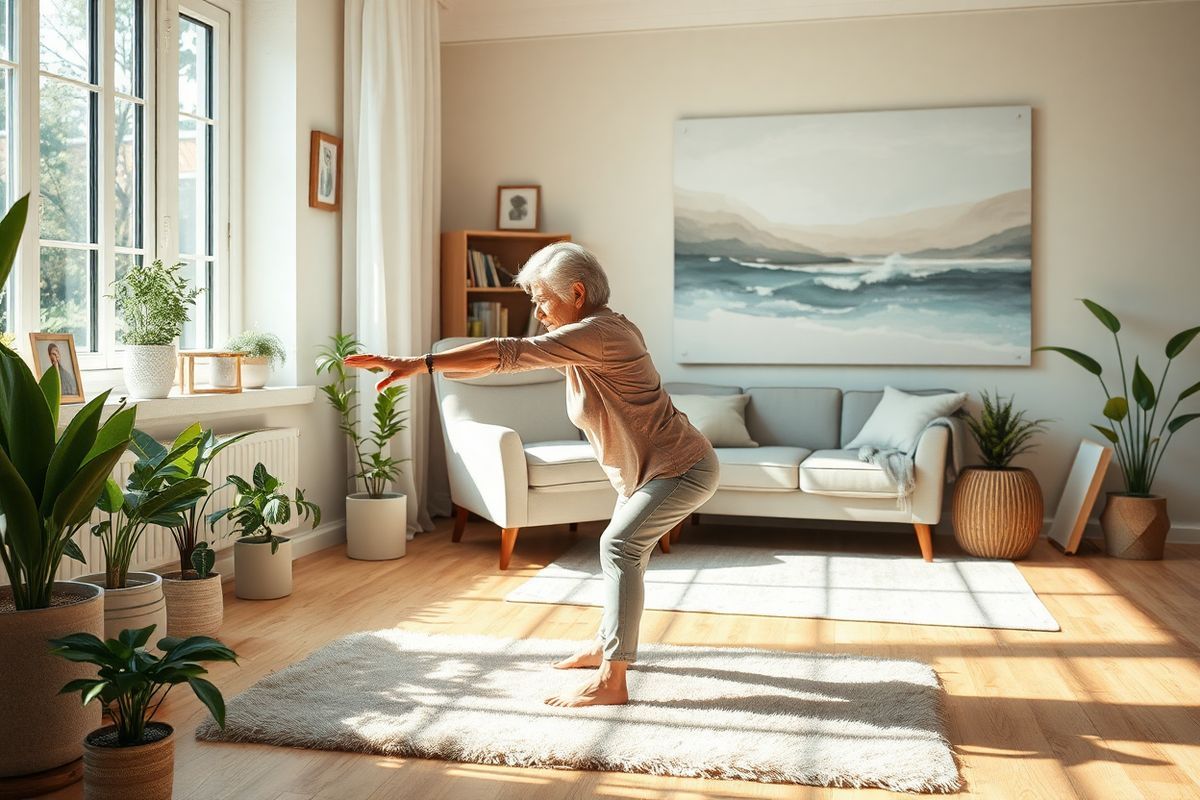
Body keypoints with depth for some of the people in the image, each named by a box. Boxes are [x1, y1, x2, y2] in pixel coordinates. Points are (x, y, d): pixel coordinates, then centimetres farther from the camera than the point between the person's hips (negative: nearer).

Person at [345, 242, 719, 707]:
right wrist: (436, 369, 1)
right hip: (643, 470, 11)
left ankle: (611, 682, -17)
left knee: (620, 546, -19)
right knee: (627, 547, 20)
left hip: (682, 469, -11)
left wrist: (417, 365, -34)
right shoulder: (585, 337, 6)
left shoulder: (597, 333, -26)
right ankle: (606, 644, 37)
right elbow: (511, 358, 9)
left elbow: (507, 354, -33)